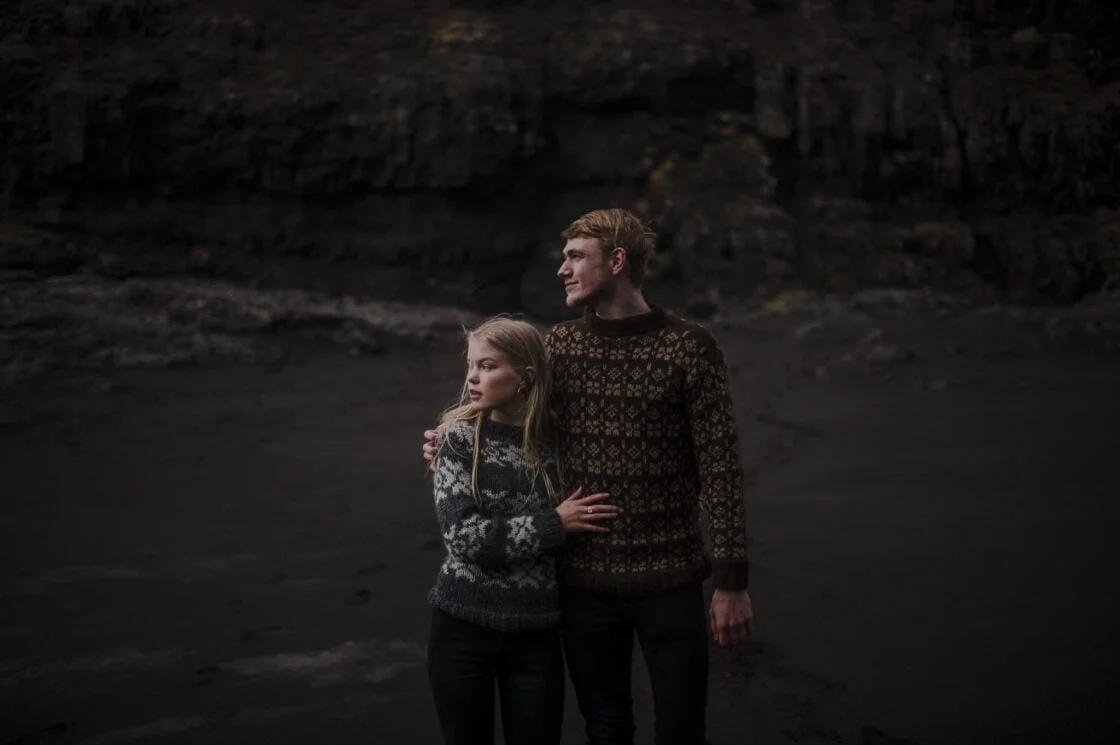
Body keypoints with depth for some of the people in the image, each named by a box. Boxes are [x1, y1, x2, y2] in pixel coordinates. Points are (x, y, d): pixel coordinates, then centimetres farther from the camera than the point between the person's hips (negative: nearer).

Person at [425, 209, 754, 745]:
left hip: (670, 584, -3)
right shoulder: (557, 346, 3)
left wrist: (731, 581, -10)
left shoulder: (688, 348, -8)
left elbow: (719, 470, -8)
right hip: (584, 584, 3)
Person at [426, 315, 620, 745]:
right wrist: (555, 524, -15)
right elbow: (464, 536, -16)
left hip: (536, 634, 1)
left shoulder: (554, 441, -2)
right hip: (463, 628, -1)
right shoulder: (459, 438, -7)